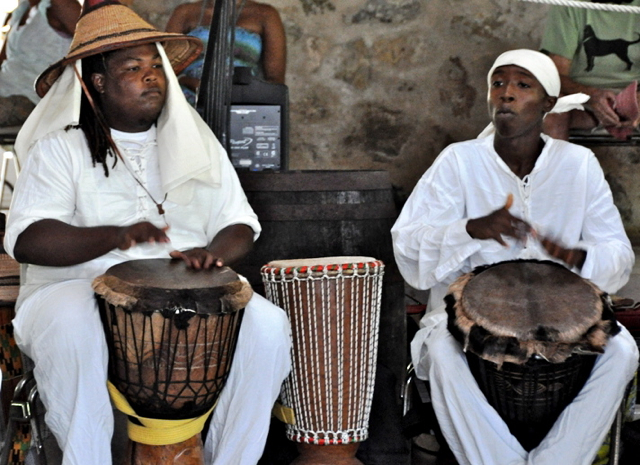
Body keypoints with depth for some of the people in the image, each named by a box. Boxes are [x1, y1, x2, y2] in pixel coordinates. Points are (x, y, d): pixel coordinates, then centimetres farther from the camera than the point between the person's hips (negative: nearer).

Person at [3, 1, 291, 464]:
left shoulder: (197, 143, 17)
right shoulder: (61, 148, 3)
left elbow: (239, 223, 12)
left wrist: (214, 252, -14)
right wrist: (116, 236, -28)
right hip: (82, 288, -3)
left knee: (269, 327, -23)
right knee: (71, 335, -37)